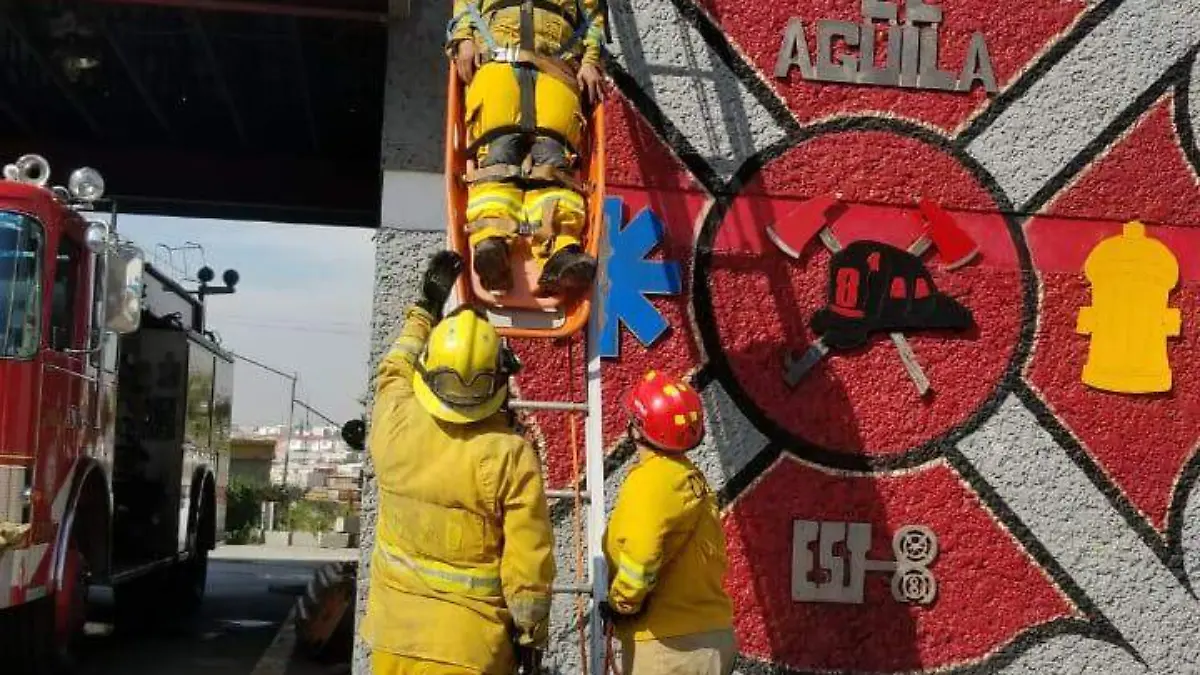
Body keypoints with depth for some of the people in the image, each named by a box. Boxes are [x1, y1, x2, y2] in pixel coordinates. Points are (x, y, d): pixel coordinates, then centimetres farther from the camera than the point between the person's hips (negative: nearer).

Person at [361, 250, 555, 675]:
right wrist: (531, 634, 1)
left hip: (394, 633, 4)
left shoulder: (396, 428, -8)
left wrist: (427, 306, 27)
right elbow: (527, 560, -13)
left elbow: (395, 369, 16)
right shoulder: (510, 455, -17)